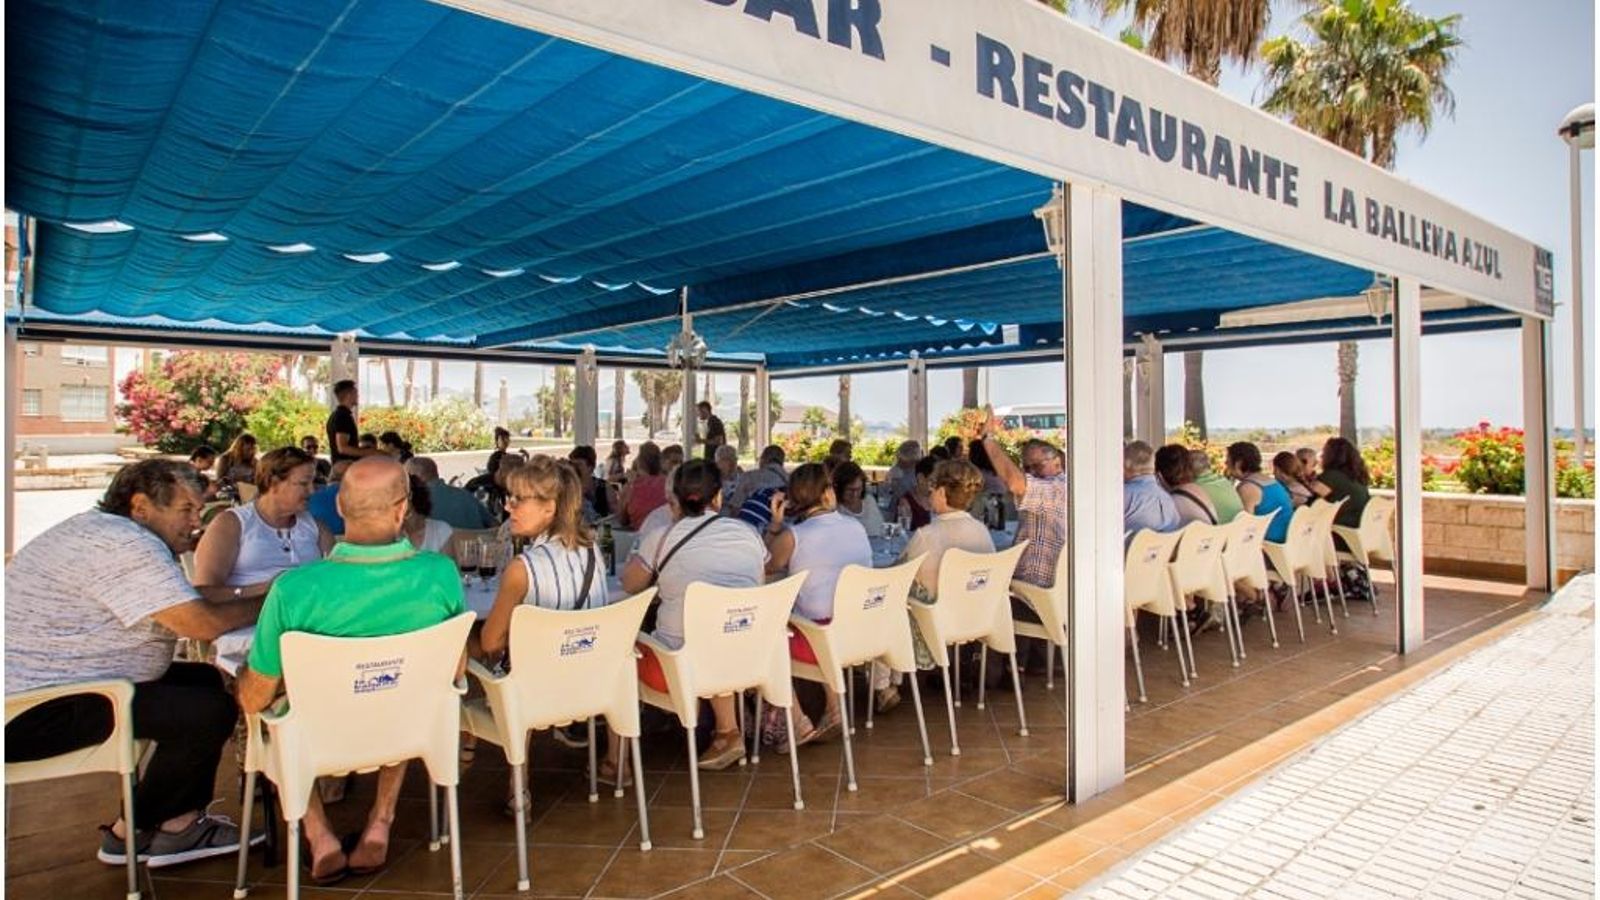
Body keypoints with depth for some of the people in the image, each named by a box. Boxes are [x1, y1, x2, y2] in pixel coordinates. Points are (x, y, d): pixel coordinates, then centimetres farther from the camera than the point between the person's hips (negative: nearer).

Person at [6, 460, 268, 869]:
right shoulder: (125, 545, -23)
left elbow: (187, 598, 15)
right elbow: (203, 623, -27)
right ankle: (134, 833, 4)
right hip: (35, 713, -12)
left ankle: (181, 820, 14)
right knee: (210, 710, -20)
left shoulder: (101, 530, 12)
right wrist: (268, 604, -9)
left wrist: (258, 589, 5)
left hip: (44, 684, 12)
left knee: (204, 679, 13)